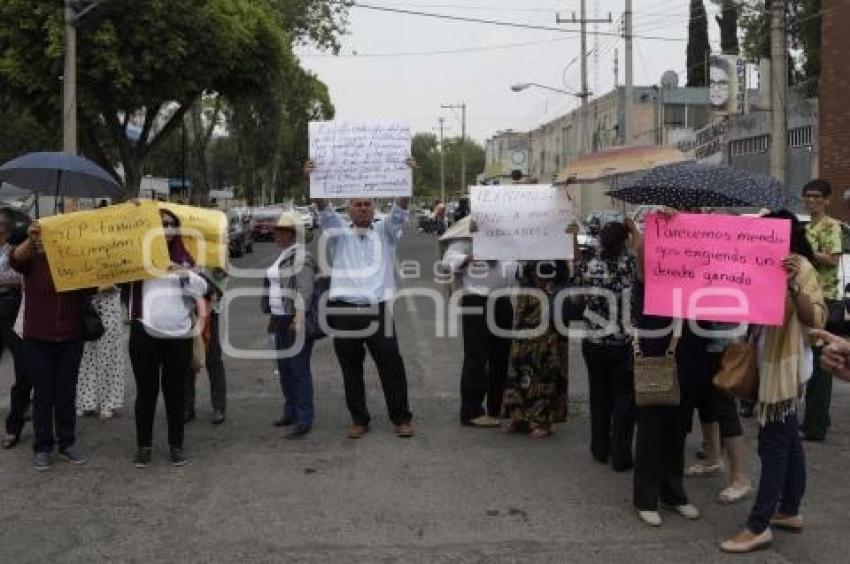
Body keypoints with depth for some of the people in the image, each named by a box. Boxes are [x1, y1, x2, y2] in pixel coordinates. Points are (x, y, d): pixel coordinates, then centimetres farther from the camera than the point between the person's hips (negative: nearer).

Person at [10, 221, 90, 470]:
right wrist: (30, 240, -45)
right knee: (43, 395, 5)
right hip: (38, 341, -1)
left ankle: (67, 443, 20)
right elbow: (16, 258, -23)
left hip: (71, 340, 1)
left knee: (67, 394, 9)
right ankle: (43, 447, 14)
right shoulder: (33, 261, -3)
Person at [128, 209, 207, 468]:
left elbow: (201, 288, 8)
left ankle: (176, 445, 18)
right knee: (146, 391, 5)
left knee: (175, 391, 9)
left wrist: (185, 274, -12)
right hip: (145, 332, -2)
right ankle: (144, 445, 15)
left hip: (179, 333, 2)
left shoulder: (183, 258, 12)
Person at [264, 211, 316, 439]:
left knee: (299, 369, -8)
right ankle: (290, 412, 26)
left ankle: (304, 420, -5)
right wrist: (273, 317, 21)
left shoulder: (301, 255, -11)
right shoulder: (282, 255, 18)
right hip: (282, 319, 10)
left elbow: (305, 289, -20)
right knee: (284, 367, 14)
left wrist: (299, 317, -27)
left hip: (297, 319, -10)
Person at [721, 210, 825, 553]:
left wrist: (794, 287, -41)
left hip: (786, 365, -9)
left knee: (773, 445, -6)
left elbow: (816, 320, -26)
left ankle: (759, 526, -1)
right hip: (773, 363, 9)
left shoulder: (800, 267, -16)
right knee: (787, 440, 16)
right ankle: (789, 511, 26)